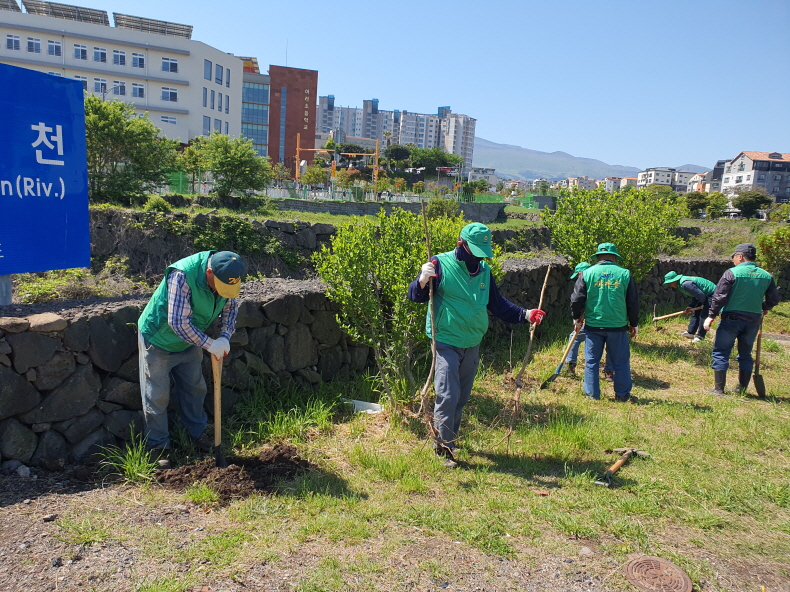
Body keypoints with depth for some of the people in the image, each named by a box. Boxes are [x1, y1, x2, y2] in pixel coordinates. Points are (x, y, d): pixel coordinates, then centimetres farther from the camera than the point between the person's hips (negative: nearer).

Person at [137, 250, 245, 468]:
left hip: (189, 341, 6)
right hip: (158, 340, -6)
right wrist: (209, 344, -31)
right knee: (157, 395, 3)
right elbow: (178, 322, -37)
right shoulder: (182, 275, -37)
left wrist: (225, 336, -17)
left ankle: (198, 433, 35)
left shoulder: (226, 276, -18)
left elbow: (231, 306, -2)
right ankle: (158, 447, 17)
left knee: (195, 387, 16)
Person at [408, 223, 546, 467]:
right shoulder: (441, 264, -12)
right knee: (448, 396, -9)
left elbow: (497, 303, 12)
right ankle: (444, 447, 5)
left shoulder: (484, 270, 6)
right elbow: (415, 296, -12)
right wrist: (422, 281, -34)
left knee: (462, 398, 16)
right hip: (446, 343, -6)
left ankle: (450, 438, 32)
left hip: (472, 344, 6)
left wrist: (524, 314, -2)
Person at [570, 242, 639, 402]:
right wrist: (633, 324, 17)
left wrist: (577, 318, 14)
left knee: (592, 361, 9)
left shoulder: (587, 273, -1)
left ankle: (592, 394, 13)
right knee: (620, 362, 11)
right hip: (618, 325, 0)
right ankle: (622, 395, 19)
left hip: (593, 325, 0)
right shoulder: (625, 273, 1)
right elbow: (633, 302, 5)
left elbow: (576, 299, -3)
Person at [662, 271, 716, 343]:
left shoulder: (686, 284, -27)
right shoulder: (681, 285, 6)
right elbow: (695, 295, 13)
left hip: (711, 294, -11)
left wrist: (704, 304, -9)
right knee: (696, 313, 14)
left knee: (703, 315, -12)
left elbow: (700, 295, -26)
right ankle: (690, 332, 23)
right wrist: (691, 306, 2)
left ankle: (700, 336, -5)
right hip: (706, 295, 11)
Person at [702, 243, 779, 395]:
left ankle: (719, 389, 0)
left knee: (721, 353, 2)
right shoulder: (766, 276, 5)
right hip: (753, 320, 5)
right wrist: (764, 308, 28)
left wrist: (711, 316, -8)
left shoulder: (732, 273, -9)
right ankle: (742, 389, 20)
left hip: (732, 319, -5)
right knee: (745, 355, 16)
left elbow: (719, 297, -13)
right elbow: (774, 299, 9)